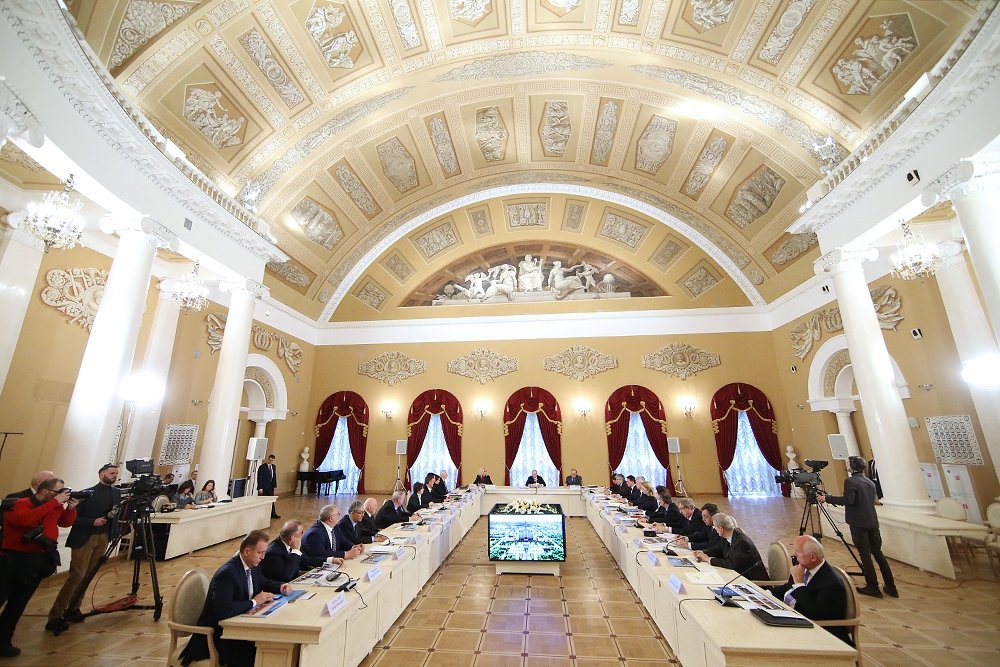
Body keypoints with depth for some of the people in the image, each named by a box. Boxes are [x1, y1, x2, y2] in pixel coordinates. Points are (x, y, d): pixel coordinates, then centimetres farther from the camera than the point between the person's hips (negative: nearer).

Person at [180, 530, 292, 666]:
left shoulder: (252, 565, -1)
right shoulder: (227, 573, -26)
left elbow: (263, 582, 16)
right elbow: (222, 611, -35)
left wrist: (280, 587, -3)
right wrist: (254, 602, -25)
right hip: (217, 634, -7)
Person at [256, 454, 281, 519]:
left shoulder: (273, 467, 5)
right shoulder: (262, 467, -14)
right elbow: (259, 479, -14)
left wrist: (275, 486, 7)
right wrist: (260, 488, -16)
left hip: (270, 487, 6)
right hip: (263, 487, -6)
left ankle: (273, 514, 18)